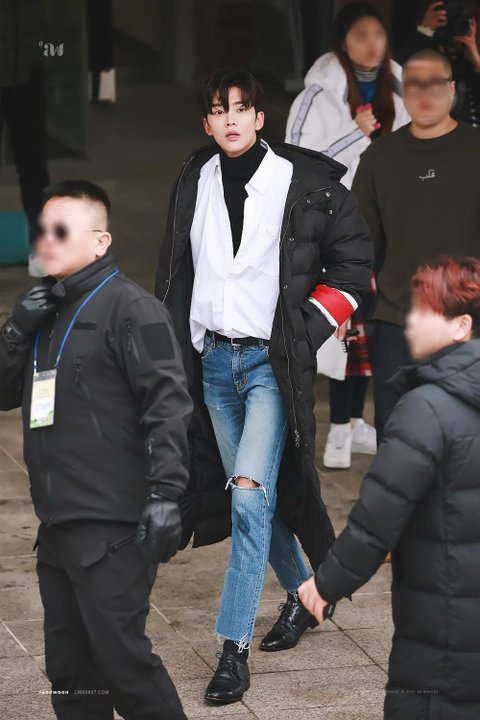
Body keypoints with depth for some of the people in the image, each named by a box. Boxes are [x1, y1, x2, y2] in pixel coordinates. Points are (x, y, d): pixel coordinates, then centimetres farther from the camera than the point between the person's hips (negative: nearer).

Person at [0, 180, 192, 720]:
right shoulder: (45, 311, 18)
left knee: (120, 657, -9)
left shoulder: (128, 307, -7)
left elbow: (167, 403, -14)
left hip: (112, 529, -8)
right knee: (70, 671, 10)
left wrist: (165, 493, -21)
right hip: (58, 527, 8)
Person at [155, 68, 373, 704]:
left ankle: (235, 647, -13)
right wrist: (174, 349, 14)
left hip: (273, 362, -5)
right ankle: (303, 594, 35)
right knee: (250, 496, 13)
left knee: (251, 493, -14)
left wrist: (309, 330, -5)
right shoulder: (193, 185, 6)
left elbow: (353, 260, 1)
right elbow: (175, 273, 19)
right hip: (214, 359, 5)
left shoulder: (305, 182, -7)